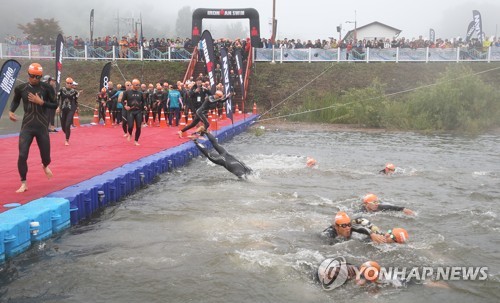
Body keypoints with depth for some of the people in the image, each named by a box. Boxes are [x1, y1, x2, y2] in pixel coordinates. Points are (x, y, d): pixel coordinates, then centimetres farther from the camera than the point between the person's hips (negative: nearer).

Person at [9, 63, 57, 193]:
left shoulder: (47, 88, -5)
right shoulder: (20, 88, -1)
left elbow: (55, 105, -3)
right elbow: (15, 100, 18)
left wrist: (41, 102, -16)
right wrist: (11, 111, 0)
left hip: (42, 127, 0)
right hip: (27, 126, 0)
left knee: (46, 156, 9)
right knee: (22, 155, -11)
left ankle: (45, 166, 48)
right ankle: (24, 183, 5)